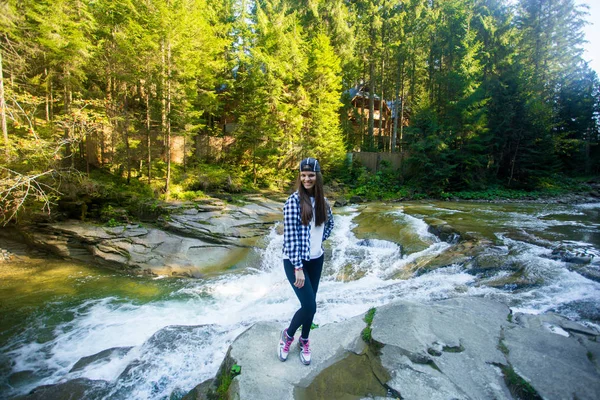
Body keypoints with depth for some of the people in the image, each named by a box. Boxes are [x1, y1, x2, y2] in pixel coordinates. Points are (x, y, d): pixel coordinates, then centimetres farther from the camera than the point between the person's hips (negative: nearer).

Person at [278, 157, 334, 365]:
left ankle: (304, 341, 40)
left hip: (316, 259, 6)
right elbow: (290, 236, -19)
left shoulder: (321, 200, 1)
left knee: (310, 304, 15)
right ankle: (288, 334, 24)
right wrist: (298, 268, -20)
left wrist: (319, 241, 7)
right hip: (295, 261, -5)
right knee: (309, 306, -7)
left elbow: (329, 223, 20)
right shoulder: (294, 200, -17)